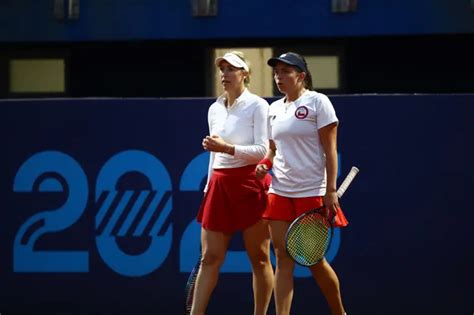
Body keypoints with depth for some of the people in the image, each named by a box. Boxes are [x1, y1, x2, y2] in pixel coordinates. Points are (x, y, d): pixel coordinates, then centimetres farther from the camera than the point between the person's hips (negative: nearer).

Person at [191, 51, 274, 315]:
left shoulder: (257, 106, -5)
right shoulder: (214, 110, 14)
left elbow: (262, 150, -11)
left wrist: (227, 148, -21)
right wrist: (208, 189, 18)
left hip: (249, 183, -6)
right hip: (220, 184, 6)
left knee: (259, 258, 1)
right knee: (210, 258, 0)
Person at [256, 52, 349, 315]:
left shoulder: (317, 102, -6)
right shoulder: (274, 109, 12)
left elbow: (330, 150, -9)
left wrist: (331, 191, -15)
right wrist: (265, 163, -1)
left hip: (312, 193, -5)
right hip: (280, 192, 5)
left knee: (314, 260, 1)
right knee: (283, 259, -3)